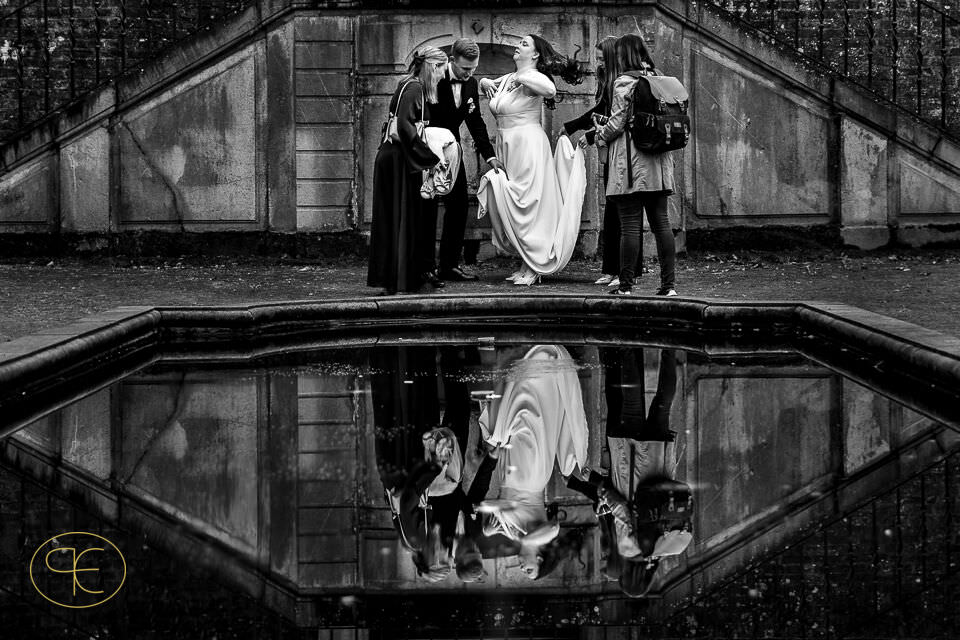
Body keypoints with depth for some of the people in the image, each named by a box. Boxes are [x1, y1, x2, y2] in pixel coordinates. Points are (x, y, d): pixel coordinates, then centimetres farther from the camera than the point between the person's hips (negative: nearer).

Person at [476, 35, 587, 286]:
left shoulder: (533, 78, -10)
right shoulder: (508, 79, 14)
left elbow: (550, 89, -32)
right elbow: (484, 83, 30)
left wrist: (520, 78, -22)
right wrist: (485, 83, 7)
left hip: (528, 144, -8)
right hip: (505, 146, 8)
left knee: (527, 205, -4)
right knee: (508, 205, 10)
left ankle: (534, 268, 2)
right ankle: (527, 263, 18)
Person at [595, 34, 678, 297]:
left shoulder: (624, 83, -9)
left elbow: (617, 124, -12)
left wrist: (599, 137, 8)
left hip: (631, 166, -6)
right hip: (659, 164, 6)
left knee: (630, 226, -4)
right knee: (661, 222, 7)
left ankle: (626, 285, -1)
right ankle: (669, 283, 5)